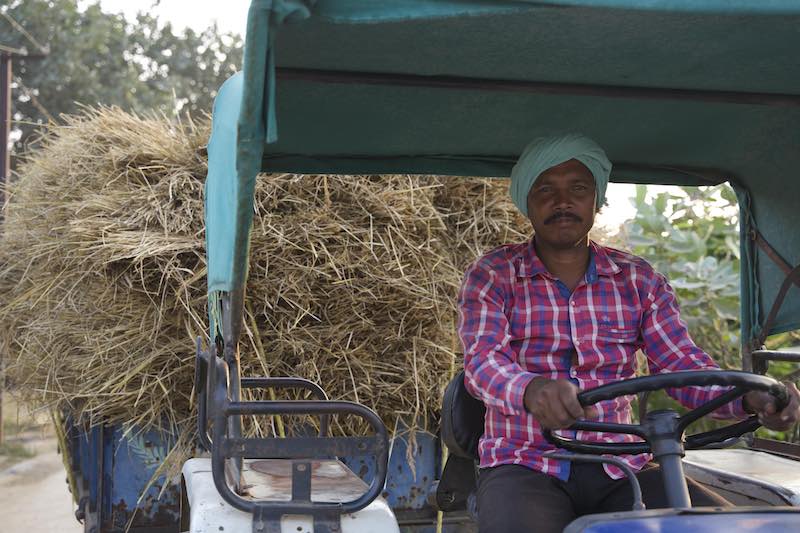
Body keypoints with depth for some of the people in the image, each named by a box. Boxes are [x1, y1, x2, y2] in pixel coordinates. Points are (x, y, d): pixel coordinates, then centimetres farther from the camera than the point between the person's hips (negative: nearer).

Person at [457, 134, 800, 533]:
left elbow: (681, 364, 2)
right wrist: (531, 390, -39)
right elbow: (482, 360, -15)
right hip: (525, 466, -3)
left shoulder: (638, 280, 11)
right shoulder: (491, 277, 1)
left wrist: (750, 397, -21)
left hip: (617, 469, 3)